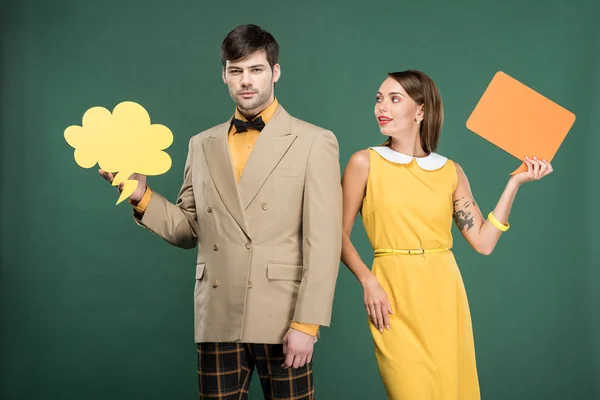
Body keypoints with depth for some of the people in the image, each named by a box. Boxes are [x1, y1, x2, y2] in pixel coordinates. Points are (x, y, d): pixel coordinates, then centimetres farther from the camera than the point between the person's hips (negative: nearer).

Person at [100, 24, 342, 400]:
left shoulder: (314, 142, -2)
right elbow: (189, 230, 14)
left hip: (282, 319, -3)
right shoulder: (202, 145, 11)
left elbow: (323, 242, -7)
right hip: (218, 320, 3)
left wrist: (306, 323, -12)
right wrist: (142, 196, -1)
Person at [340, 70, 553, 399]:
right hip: (395, 297, -3)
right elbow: (340, 234, 0)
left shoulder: (450, 171, 7)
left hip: (446, 295, 3)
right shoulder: (365, 163, 0)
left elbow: (483, 242, 2)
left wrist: (514, 183, -1)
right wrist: (367, 281, -14)